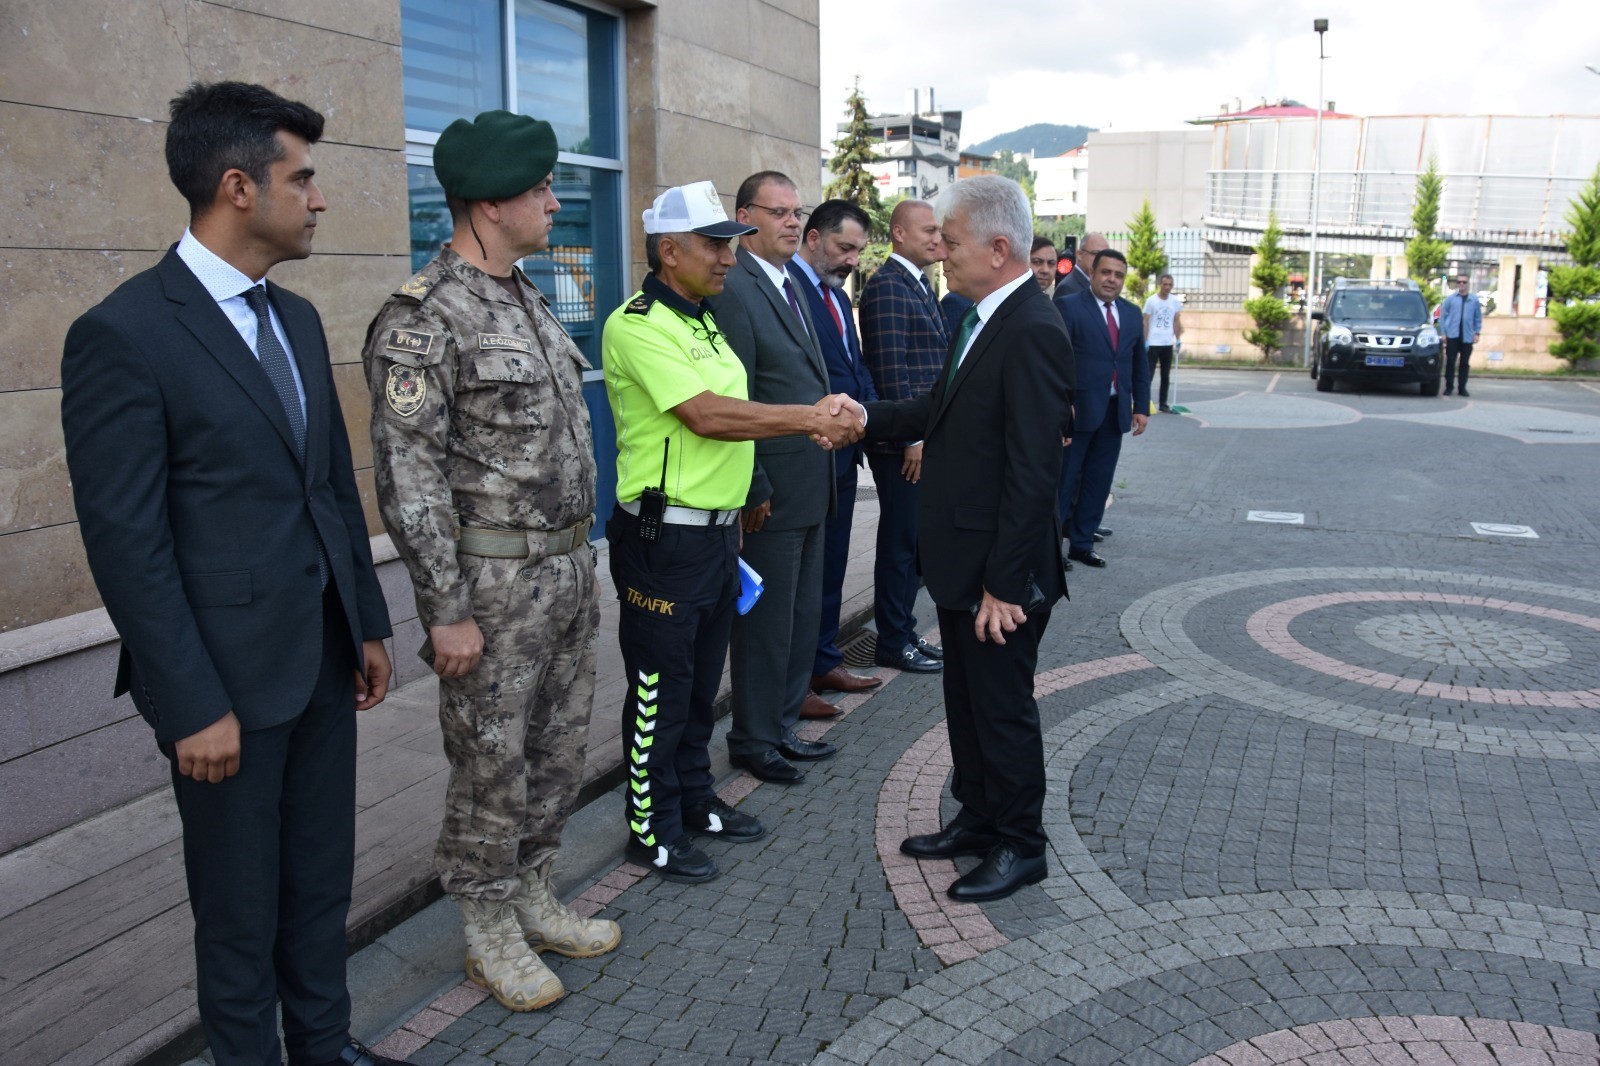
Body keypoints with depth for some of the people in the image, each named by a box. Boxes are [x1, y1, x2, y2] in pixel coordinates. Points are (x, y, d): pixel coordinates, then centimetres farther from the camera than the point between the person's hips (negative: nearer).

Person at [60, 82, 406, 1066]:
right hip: (230, 671, -7)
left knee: (323, 877, 19)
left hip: (325, 655, 7)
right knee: (241, 902, 12)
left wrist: (369, 623, 13)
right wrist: (192, 707, -15)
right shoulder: (123, 334, -15)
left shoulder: (297, 318, 9)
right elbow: (126, 541, -15)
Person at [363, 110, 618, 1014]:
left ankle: (533, 897, 35)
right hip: (493, 577, -8)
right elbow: (408, 473, -18)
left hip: (568, 567, 9)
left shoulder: (528, 302, 12)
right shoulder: (425, 316, -15)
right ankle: (492, 934, 24)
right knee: (492, 762, 5)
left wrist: (583, 555, 18)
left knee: (561, 746, 17)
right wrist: (447, 608, -19)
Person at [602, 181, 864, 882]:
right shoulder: (637, 327, -17)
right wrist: (808, 417, -22)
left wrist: (811, 422, -2)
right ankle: (652, 831, 19)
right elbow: (706, 414, -26)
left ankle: (695, 800, 36)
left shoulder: (704, 322, 14)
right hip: (664, 539, -9)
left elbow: (734, 418, 14)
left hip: (718, 531, 9)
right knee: (660, 690, 4)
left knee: (701, 681, 20)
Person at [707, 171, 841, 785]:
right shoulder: (734, 288, -14)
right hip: (773, 492, -9)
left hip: (810, 489, 9)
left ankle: (782, 728, 29)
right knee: (766, 621, 3)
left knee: (802, 618, 16)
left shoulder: (791, 285, 15)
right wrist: (755, 491, -17)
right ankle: (753, 741, 19)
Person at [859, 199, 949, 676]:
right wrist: (913, 437, -20)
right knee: (900, 543, 0)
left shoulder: (919, 284, 17)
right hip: (903, 443, -9)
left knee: (913, 542, 15)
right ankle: (893, 642, 12)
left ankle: (904, 631, 26)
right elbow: (891, 369, -20)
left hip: (923, 438, 9)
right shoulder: (888, 285, -14)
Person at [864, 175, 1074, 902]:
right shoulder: (980, 320, 9)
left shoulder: (1032, 332, -22)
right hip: (961, 561, 9)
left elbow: (1033, 472, -24)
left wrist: (1005, 583, -24)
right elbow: (940, 410, 19)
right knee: (966, 701, 20)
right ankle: (977, 820, 37)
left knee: (1004, 707, 6)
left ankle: (1020, 846, 24)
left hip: (1001, 571, -9)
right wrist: (865, 417, 5)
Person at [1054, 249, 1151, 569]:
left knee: (1098, 481, 9)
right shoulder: (1068, 306, -5)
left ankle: (1081, 543, 19)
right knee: (1065, 479, 0)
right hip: (1078, 408, -6)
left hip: (1116, 411, 6)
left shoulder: (1132, 313, 13)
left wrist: (1141, 406, 11)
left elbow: (1140, 364, 17)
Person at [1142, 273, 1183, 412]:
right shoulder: (1151, 300, -5)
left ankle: (1163, 403, 15)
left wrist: (1178, 339, 2)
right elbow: (1145, 322, -5)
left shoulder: (1176, 301, 5)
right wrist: (1145, 341, -11)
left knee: (1166, 376, 8)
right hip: (1153, 343, -4)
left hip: (1168, 343, 4)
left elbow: (1177, 321, 11)